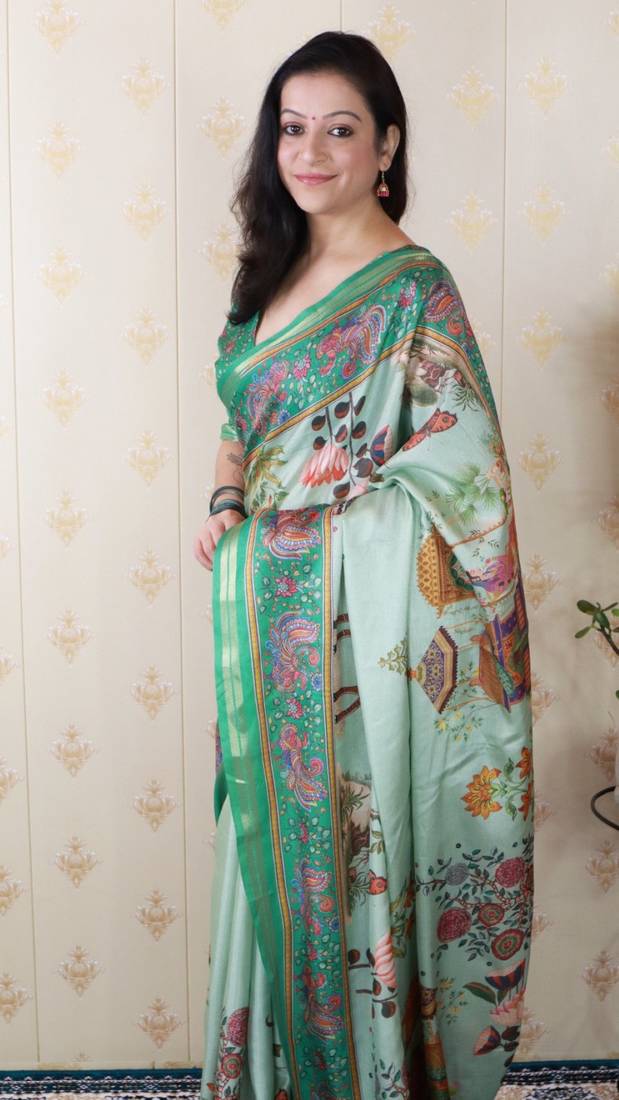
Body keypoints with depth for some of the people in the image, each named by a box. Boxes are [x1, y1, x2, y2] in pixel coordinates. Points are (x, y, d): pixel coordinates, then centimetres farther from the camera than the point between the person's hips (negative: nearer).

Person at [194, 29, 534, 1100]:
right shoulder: (275, 269, 12)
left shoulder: (411, 285, -10)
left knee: (352, 835, 4)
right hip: (265, 603, 7)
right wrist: (224, 504, 2)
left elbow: (457, 469, -15)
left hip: (355, 610, -7)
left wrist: (268, 506, -13)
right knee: (270, 836, 16)